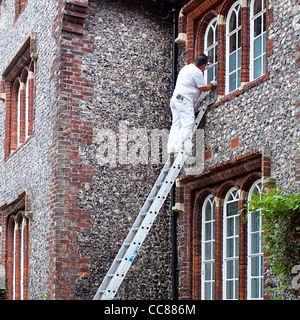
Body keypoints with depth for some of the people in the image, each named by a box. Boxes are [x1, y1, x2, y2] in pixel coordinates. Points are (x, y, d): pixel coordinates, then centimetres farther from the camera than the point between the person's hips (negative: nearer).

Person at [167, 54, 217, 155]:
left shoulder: (186, 67, 20)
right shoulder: (197, 72, -9)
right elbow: (204, 88, -4)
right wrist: (212, 84, 15)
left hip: (175, 99, 10)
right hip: (184, 100, -10)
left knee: (176, 124, 6)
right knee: (187, 124, -13)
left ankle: (171, 148, -1)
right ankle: (179, 147, -22)